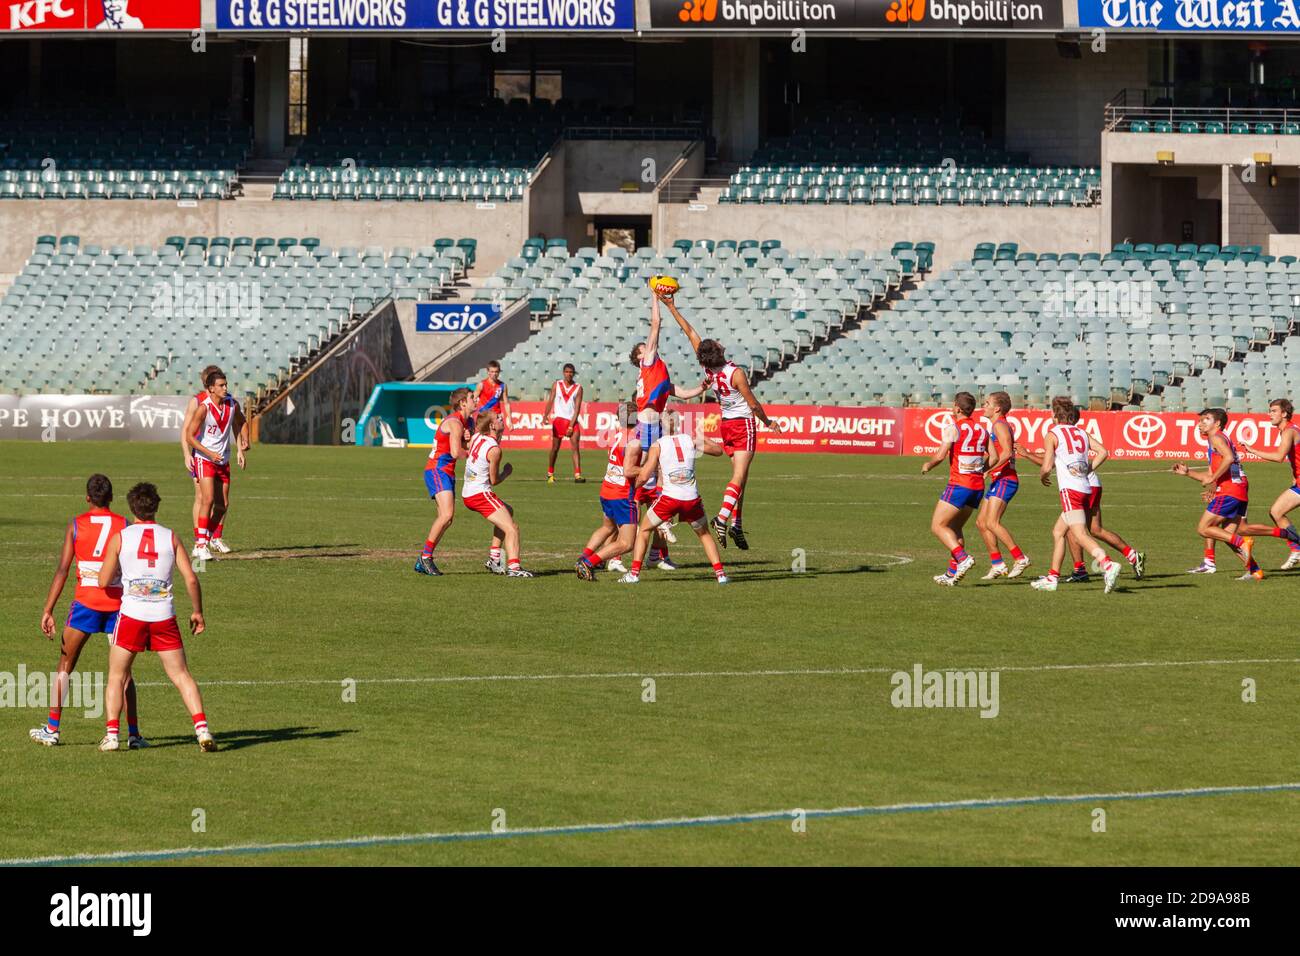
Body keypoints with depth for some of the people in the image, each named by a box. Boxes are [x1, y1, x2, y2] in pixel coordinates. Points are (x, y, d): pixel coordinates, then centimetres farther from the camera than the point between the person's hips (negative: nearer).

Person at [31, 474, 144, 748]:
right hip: (118, 601, 1)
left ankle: (52, 729, 10)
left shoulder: (76, 525, 2)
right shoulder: (124, 526, 3)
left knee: (65, 666, 11)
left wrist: (47, 611, -4)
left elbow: (62, 569, -4)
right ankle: (133, 733, 4)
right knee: (123, 670, 10)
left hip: (86, 601, -1)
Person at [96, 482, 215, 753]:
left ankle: (111, 734, 1)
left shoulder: (120, 538, -1)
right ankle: (202, 728, -8)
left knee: (116, 677, 11)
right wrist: (197, 612, 12)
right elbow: (191, 578, 0)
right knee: (181, 675, 5)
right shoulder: (170, 537, 4)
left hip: (131, 614, -1)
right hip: (164, 616, 1)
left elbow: (104, 581, -1)